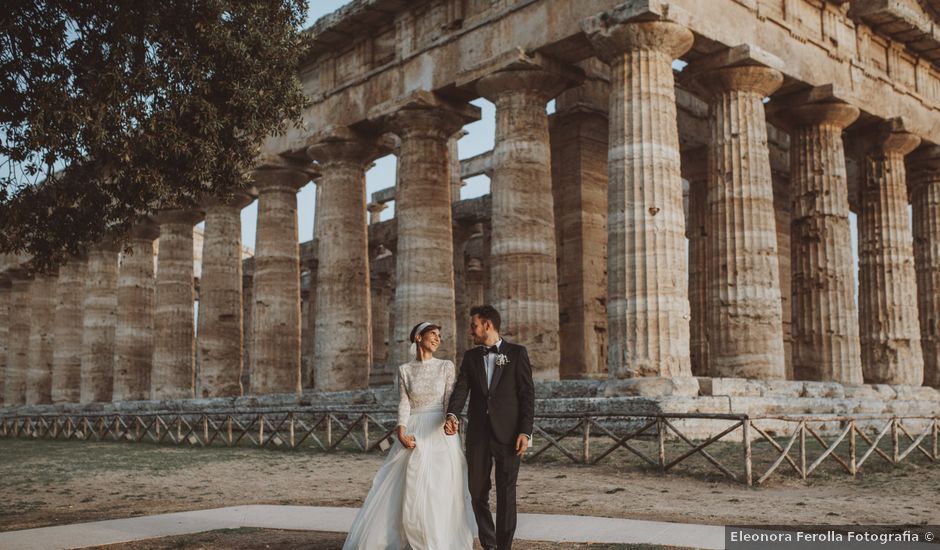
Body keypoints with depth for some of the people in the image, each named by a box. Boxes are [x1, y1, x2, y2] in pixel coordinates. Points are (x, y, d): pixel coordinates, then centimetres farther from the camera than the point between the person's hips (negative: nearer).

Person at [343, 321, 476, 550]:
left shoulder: (446, 366, 3)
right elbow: (404, 404, -1)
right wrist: (402, 433, -16)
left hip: (440, 434, -1)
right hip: (414, 435, 1)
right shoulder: (405, 370, 7)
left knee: (439, 491, -2)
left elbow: (450, 403, -2)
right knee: (408, 491, 3)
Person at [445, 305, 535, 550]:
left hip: (508, 435, -4)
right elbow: (461, 389, -1)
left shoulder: (517, 353, 1)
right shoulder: (470, 356, 11)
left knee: (506, 494, 1)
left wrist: (525, 432, -10)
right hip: (478, 435, 4)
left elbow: (528, 394, -3)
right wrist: (452, 415, -21)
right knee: (477, 492, 8)